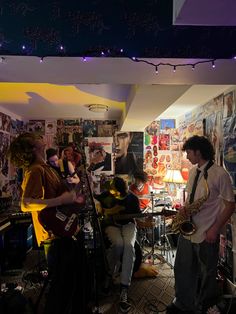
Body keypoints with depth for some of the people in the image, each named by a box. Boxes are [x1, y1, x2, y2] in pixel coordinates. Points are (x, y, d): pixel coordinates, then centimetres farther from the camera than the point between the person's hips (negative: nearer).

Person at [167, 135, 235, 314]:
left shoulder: (220, 174, -16)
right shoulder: (193, 172, 6)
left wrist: (215, 230, -14)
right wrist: (185, 207, -5)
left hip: (207, 234, -6)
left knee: (206, 274, 16)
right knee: (182, 269, 17)